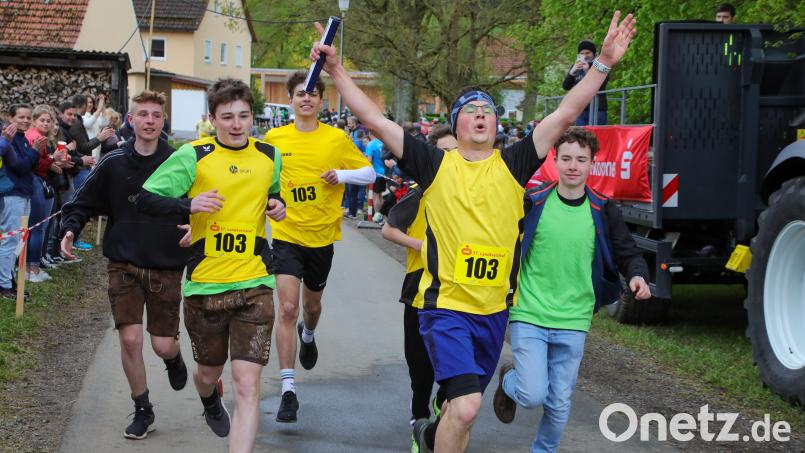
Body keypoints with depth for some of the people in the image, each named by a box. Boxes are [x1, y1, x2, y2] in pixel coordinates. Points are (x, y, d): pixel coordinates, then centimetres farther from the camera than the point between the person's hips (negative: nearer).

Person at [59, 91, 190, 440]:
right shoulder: (113, 163, 0)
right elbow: (82, 203, 7)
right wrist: (70, 228, -11)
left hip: (166, 266, -1)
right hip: (124, 265, 1)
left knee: (163, 345, 0)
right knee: (130, 339, -6)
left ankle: (174, 356, 39)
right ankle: (142, 410, 14)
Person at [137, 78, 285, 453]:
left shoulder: (270, 156, 5)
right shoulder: (193, 156, -7)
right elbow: (146, 200, -7)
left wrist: (278, 205, 1)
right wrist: (189, 204, -24)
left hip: (254, 284, 1)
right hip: (204, 284, -1)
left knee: (247, 386, -10)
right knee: (209, 371, 21)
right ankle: (210, 401, 58)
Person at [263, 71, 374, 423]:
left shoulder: (337, 139, -5)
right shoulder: (275, 138, -2)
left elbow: (369, 173, 2)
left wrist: (341, 175, -15)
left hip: (321, 236, 1)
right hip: (286, 235, -1)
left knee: (312, 303, 21)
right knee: (287, 308, -13)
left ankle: (308, 334, 58)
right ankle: (288, 389, -10)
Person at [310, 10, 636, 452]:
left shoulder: (512, 165, 3)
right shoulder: (435, 165, -2)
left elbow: (564, 115, -2)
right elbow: (375, 121, -6)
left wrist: (603, 63, -9)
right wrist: (337, 71, -13)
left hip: (493, 311, 4)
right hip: (445, 306, -4)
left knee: (462, 403, 21)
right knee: (465, 406, -19)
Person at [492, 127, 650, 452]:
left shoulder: (603, 211, 0)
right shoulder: (532, 202, -5)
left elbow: (628, 253, 7)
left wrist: (637, 276, -13)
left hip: (573, 323, 2)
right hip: (529, 316, -2)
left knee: (559, 406, 7)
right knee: (534, 395, -13)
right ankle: (509, 381, 23)